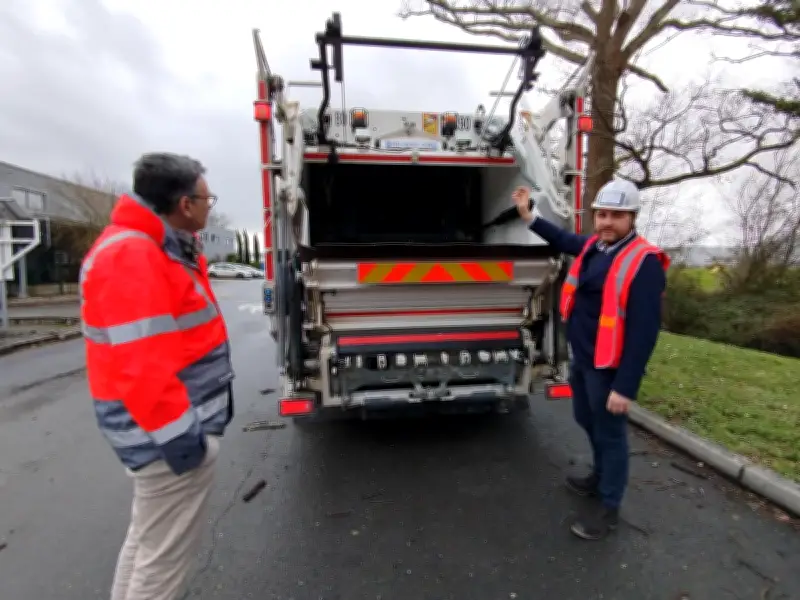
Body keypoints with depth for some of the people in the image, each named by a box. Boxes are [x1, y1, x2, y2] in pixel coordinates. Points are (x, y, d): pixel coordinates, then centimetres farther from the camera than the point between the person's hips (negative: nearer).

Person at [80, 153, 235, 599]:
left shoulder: (165, 248, 11)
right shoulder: (131, 256, -21)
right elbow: (137, 362, -26)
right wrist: (174, 430, -21)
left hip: (179, 420, 10)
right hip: (173, 431, -10)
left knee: (149, 537, 25)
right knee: (166, 550, 8)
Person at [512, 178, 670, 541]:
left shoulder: (644, 263, -20)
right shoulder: (593, 246, 3)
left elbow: (644, 331, -23)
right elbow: (564, 240, 27)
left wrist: (626, 386, -24)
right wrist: (528, 216, 23)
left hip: (609, 368, -8)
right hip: (581, 359, 8)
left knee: (610, 433, 9)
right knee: (587, 422, 24)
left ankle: (608, 507, 30)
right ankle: (600, 477, 49)